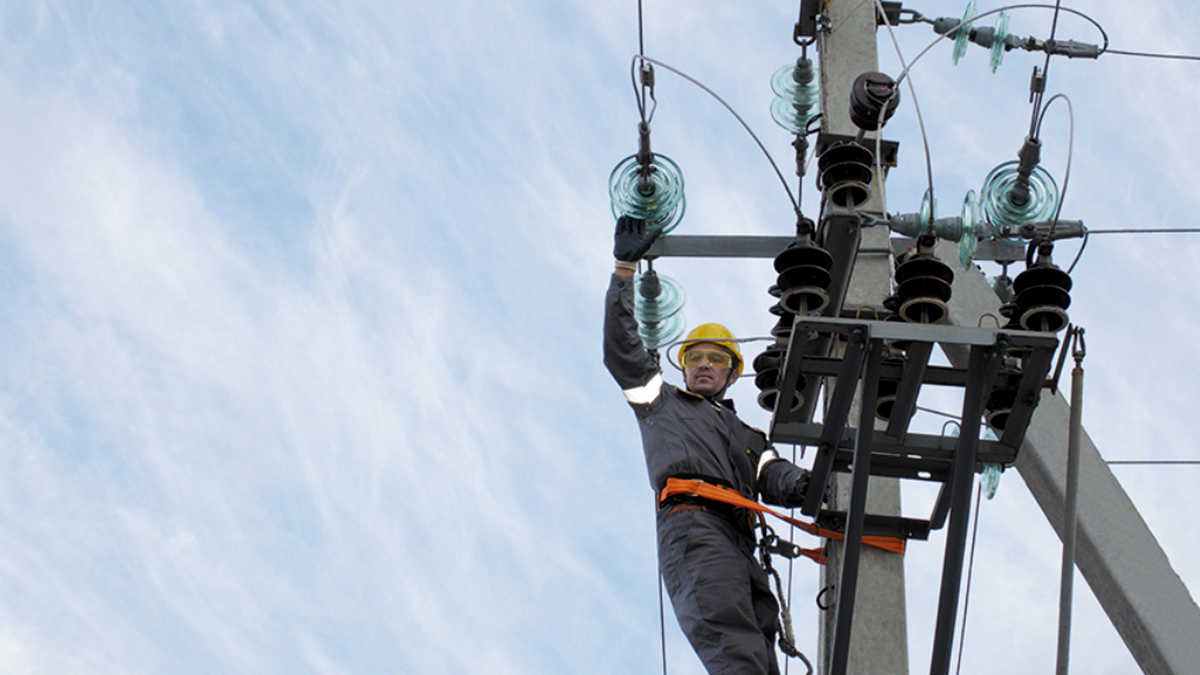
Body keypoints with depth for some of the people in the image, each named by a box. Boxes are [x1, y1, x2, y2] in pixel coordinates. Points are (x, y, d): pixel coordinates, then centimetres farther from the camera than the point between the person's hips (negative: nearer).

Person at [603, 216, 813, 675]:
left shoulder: (747, 437, 39)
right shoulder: (661, 401, 32)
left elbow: (774, 478, 20)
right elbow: (620, 349, 24)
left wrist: (805, 485, -5)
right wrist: (625, 269, 23)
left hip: (742, 546, 5)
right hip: (692, 523, -4)